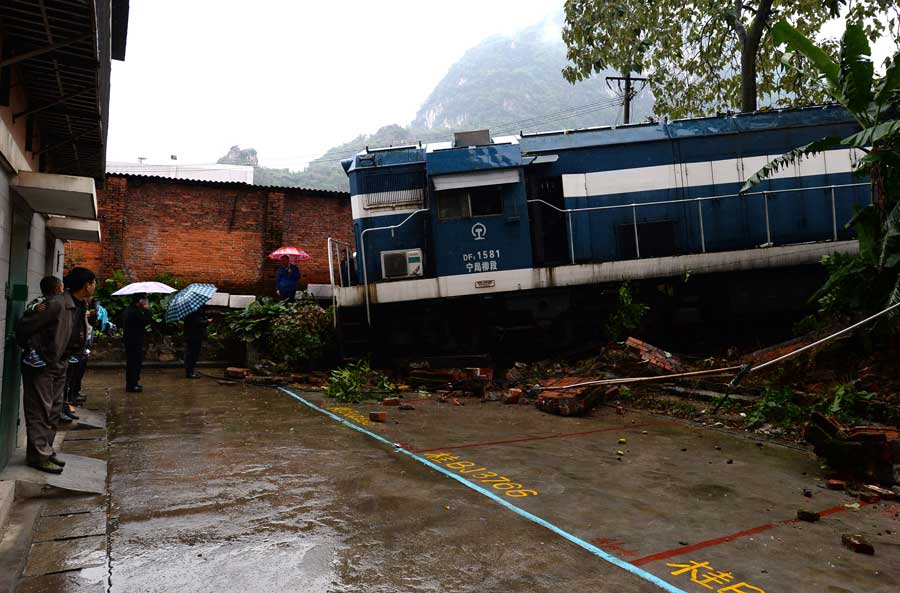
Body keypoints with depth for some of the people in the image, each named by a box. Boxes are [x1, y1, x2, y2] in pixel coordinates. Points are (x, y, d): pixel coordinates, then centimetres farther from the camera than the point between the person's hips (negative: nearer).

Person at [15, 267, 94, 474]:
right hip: (41, 364, -9)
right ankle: (39, 455, 5)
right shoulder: (57, 303, -23)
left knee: (54, 411, 15)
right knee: (40, 411, -2)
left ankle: (46, 450, 25)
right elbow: (24, 326, -20)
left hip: (60, 364, 9)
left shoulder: (80, 305, 4)